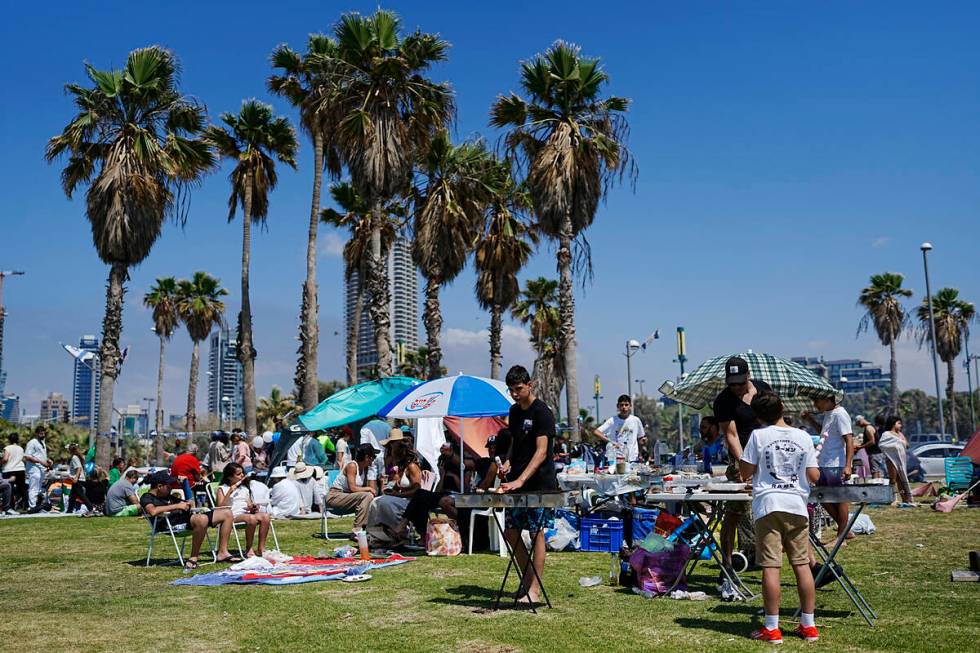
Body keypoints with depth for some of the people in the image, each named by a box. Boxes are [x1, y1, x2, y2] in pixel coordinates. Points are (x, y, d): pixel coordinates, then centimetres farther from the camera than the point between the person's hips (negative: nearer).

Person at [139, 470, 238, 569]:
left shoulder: (167, 496, 28)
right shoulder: (146, 498, 1)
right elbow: (153, 511, -22)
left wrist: (189, 504, 9)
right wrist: (177, 506, -15)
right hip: (172, 523, -9)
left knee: (227, 514, 5)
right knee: (202, 519, -42)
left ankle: (223, 553, 6)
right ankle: (193, 558, -31)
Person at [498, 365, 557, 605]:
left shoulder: (542, 412, -13)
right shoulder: (514, 411, 11)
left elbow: (541, 452, -21)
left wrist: (520, 480, -29)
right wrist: (508, 461, 1)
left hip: (539, 483, -8)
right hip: (517, 483, 8)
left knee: (537, 533, -4)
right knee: (511, 531, 7)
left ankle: (534, 588, 3)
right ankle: (527, 577, 23)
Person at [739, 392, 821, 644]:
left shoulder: (758, 436, -4)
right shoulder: (803, 437, 3)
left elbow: (746, 473, -1)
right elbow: (814, 476, 3)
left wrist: (741, 454, 16)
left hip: (768, 504, -3)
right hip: (796, 504, 3)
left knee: (770, 566, -2)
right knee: (802, 564, 9)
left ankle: (772, 628, 0)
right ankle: (808, 625, 15)